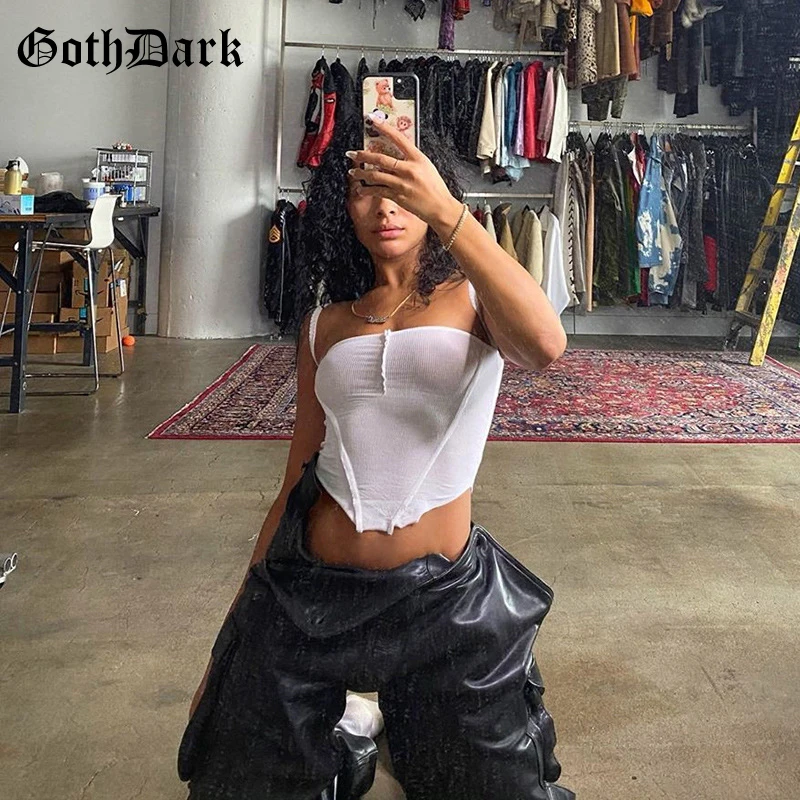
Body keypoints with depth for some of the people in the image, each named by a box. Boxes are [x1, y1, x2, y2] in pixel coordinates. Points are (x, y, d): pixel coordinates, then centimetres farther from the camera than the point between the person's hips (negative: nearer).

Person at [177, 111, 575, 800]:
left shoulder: (471, 297, 0)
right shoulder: (326, 324, 8)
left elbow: (546, 346, -25)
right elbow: (297, 479, 9)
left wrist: (447, 212, -30)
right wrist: (240, 624, 9)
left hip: (446, 592, -2)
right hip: (311, 589, 3)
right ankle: (344, 738, 38)